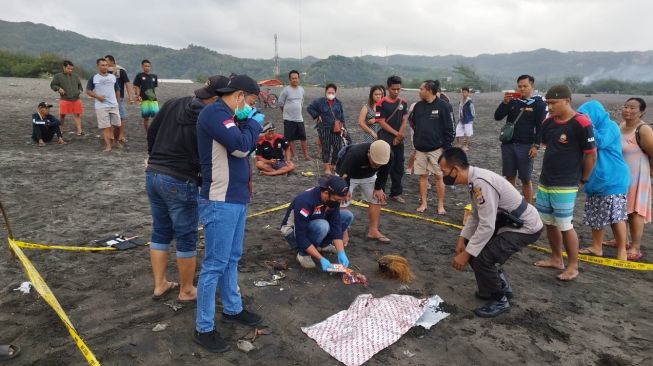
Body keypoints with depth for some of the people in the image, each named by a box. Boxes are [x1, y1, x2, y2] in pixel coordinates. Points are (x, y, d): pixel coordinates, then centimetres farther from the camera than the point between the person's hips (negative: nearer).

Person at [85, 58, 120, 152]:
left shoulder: (113, 77, 11)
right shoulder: (94, 78, 2)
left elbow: (117, 90, 19)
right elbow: (88, 91, 3)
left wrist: (117, 101, 16)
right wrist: (97, 96, -11)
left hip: (114, 105, 3)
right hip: (101, 106, -3)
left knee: (117, 125, 6)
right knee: (105, 126, -6)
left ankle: (116, 140, 30)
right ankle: (108, 145, -6)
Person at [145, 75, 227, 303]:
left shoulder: (173, 103, 4)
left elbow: (151, 132, 13)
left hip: (153, 174, 8)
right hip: (179, 182, -7)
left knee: (160, 232, 19)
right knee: (186, 238, 7)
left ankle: (159, 285, 29)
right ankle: (186, 291, 21)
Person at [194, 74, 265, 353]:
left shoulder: (225, 115, 15)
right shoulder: (214, 112, -16)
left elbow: (244, 144, 18)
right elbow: (241, 147, -23)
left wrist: (248, 122, 7)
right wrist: (255, 123, -8)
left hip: (235, 198, 10)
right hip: (220, 202, -10)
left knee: (232, 258, 19)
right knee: (215, 264, -2)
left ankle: (232, 309, 35)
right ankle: (203, 328, 11)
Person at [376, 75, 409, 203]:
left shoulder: (403, 103, 8)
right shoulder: (381, 103, -7)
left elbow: (404, 120, 6)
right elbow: (382, 122, -10)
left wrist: (399, 135, -8)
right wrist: (396, 133, -13)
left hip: (399, 140, 5)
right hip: (385, 139, -5)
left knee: (399, 167, 9)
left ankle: (396, 193, 20)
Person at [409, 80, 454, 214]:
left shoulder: (442, 106, -8)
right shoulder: (418, 106, 5)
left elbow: (449, 128, -7)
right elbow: (412, 122, 15)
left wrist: (447, 147, -9)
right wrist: (415, 142, 7)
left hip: (436, 148, -4)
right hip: (420, 149, 4)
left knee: (439, 176, 2)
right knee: (422, 176, 8)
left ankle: (440, 205, 13)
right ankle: (423, 203, 18)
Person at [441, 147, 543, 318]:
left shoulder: (481, 183, -32)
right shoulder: (474, 178, -2)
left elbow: (487, 226, -31)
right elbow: (475, 214, 9)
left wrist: (466, 254, -23)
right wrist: (462, 238, 0)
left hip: (525, 227, -10)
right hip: (508, 221, 10)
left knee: (482, 257, -20)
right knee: (473, 246, 12)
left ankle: (499, 300, 4)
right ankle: (500, 285, 29)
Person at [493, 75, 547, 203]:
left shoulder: (539, 103, -2)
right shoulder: (512, 101, 8)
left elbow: (540, 127, -6)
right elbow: (497, 117, 0)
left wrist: (536, 145, -12)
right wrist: (505, 102, -14)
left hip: (525, 146, -4)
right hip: (508, 144, 4)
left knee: (525, 179, 1)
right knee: (510, 177, 9)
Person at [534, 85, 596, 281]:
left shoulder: (581, 123, -15)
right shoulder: (548, 122, 5)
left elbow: (591, 155, -10)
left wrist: (582, 180, -1)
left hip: (565, 186, -7)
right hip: (544, 182, 7)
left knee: (565, 226, -2)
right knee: (548, 222, 14)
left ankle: (573, 266, 14)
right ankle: (556, 259, 29)